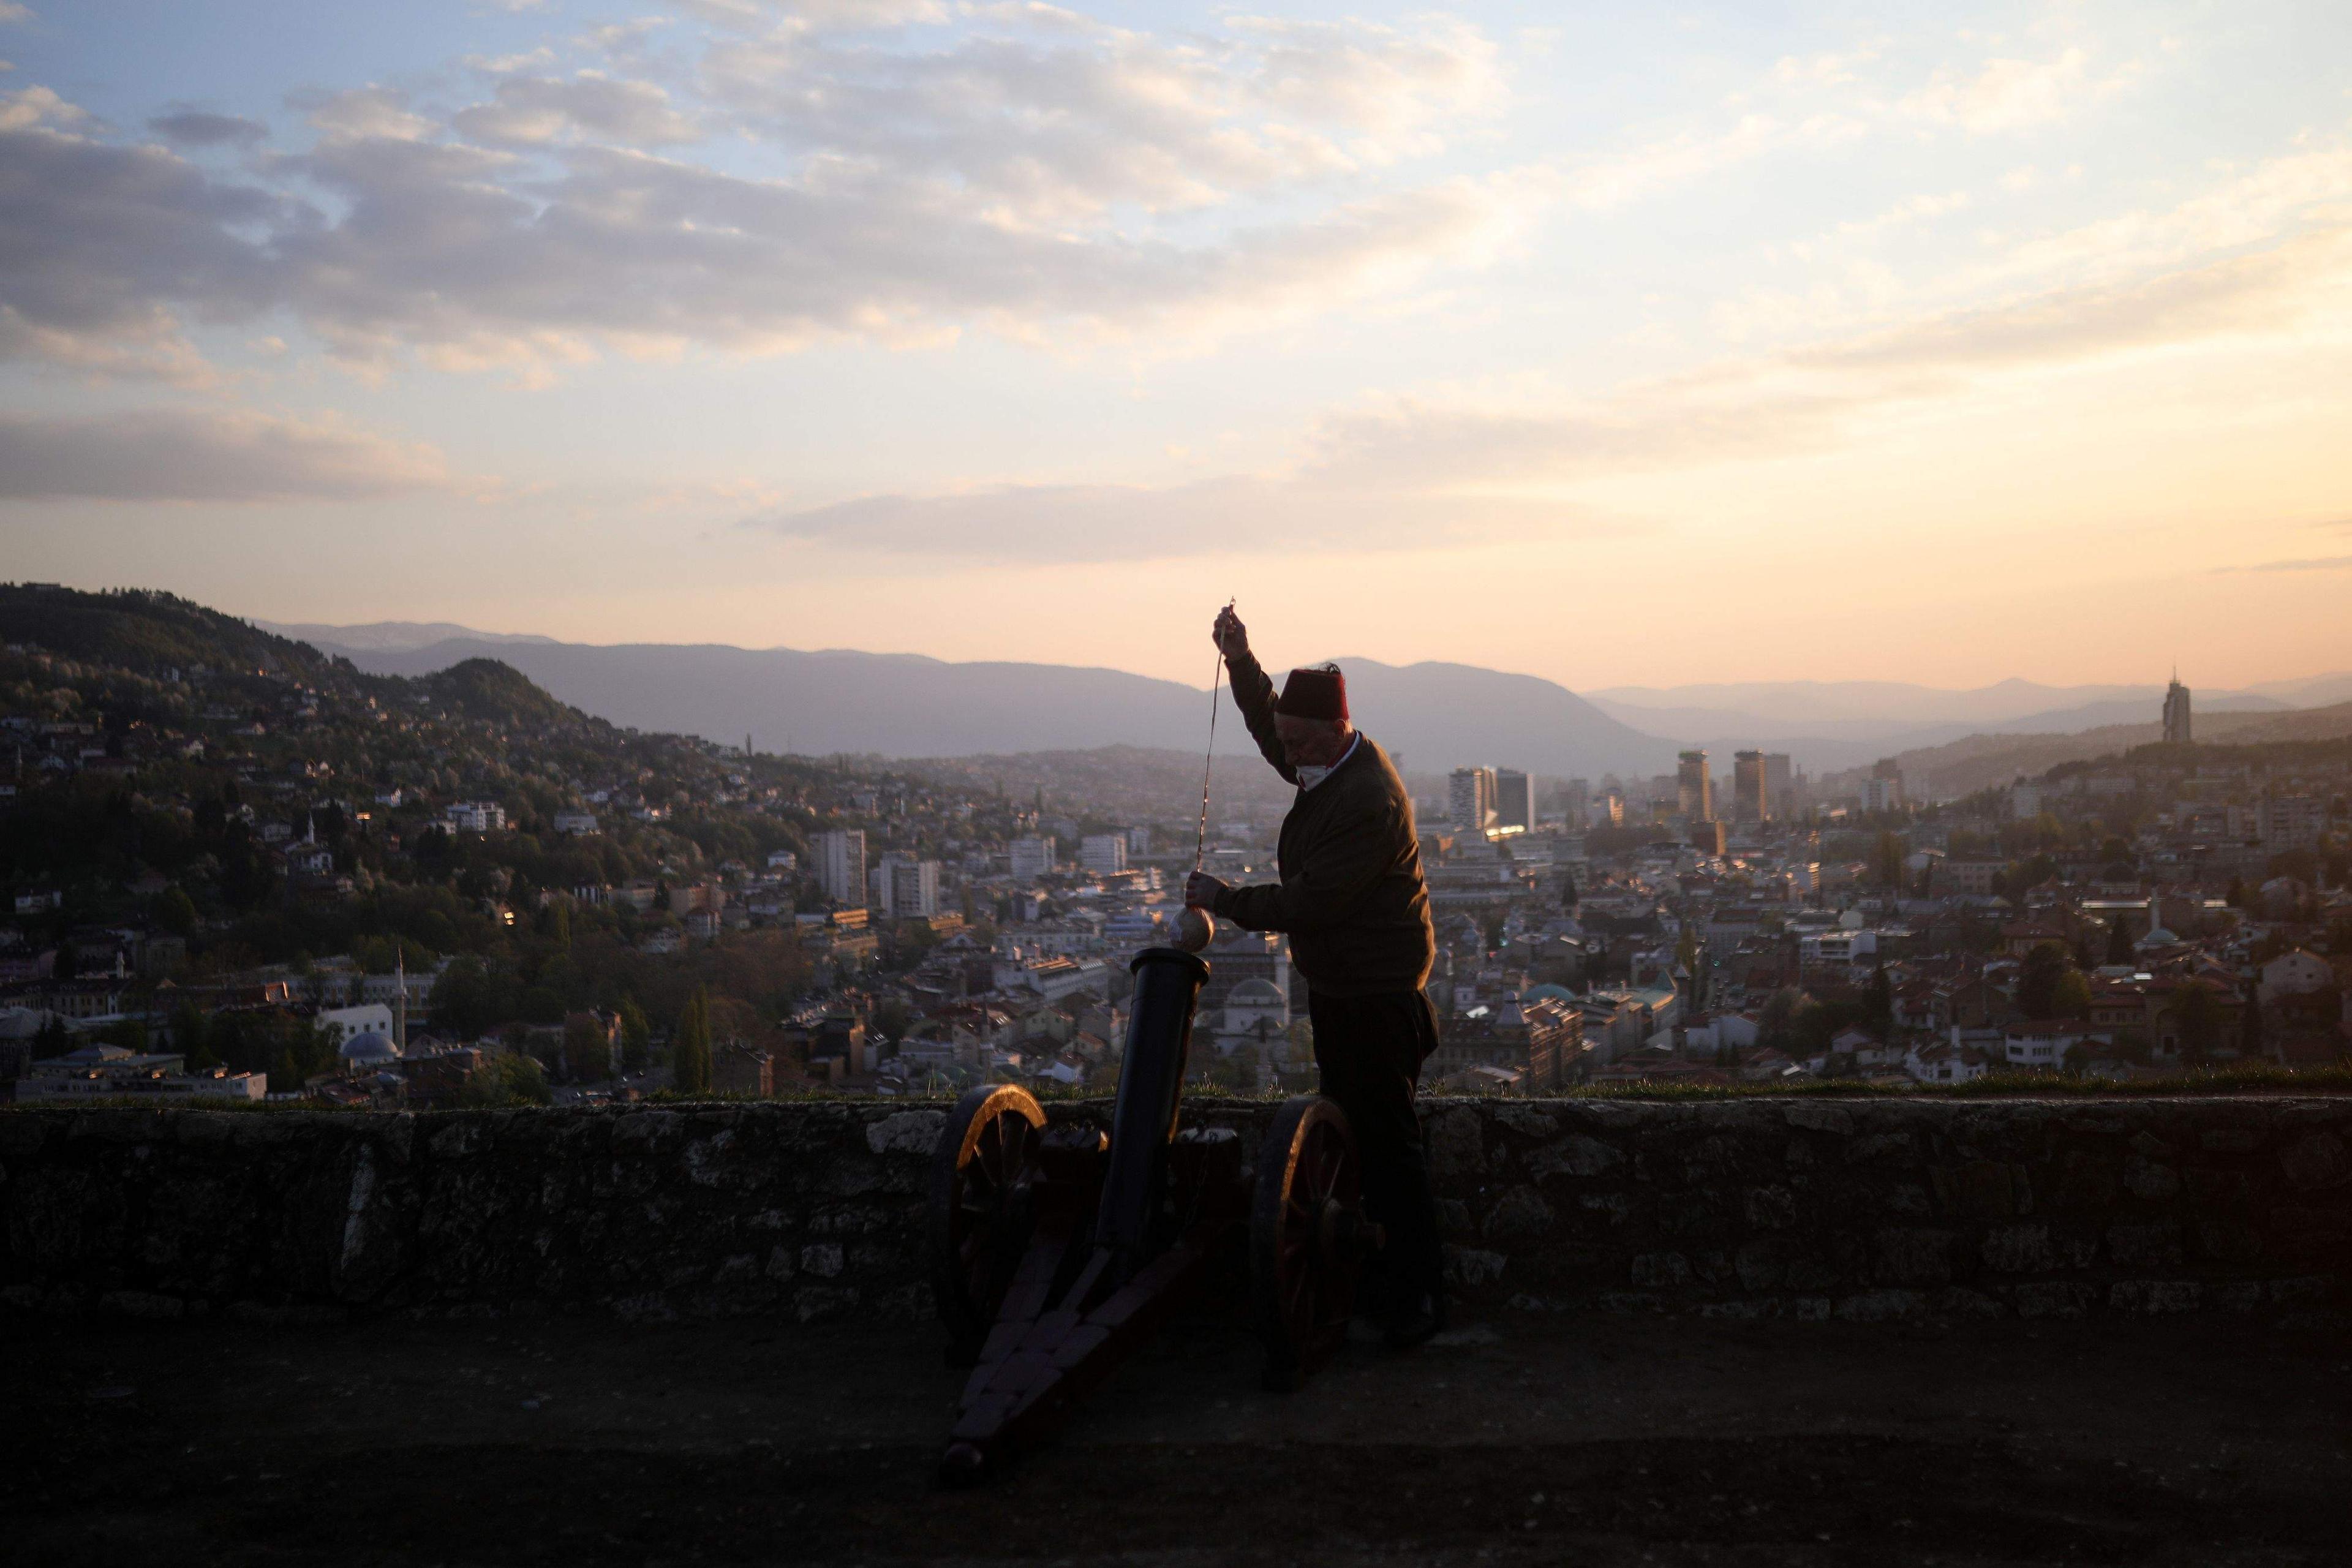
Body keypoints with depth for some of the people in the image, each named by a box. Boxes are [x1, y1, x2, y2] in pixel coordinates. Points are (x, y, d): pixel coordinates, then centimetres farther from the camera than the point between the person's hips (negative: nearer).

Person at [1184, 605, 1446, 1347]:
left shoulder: (1367, 803, -26)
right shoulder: (1330, 763, 5)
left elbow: (1307, 902, -25)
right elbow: (1268, 727, 21)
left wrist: (1226, 901, -14)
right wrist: (1239, 660, 6)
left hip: (1375, 997, -10)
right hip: (1338, 987, 10)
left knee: (1388, 1143, -5)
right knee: (1349, 1128, 17)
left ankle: (1418, 1294, 4)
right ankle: (1368, 1273, 29)